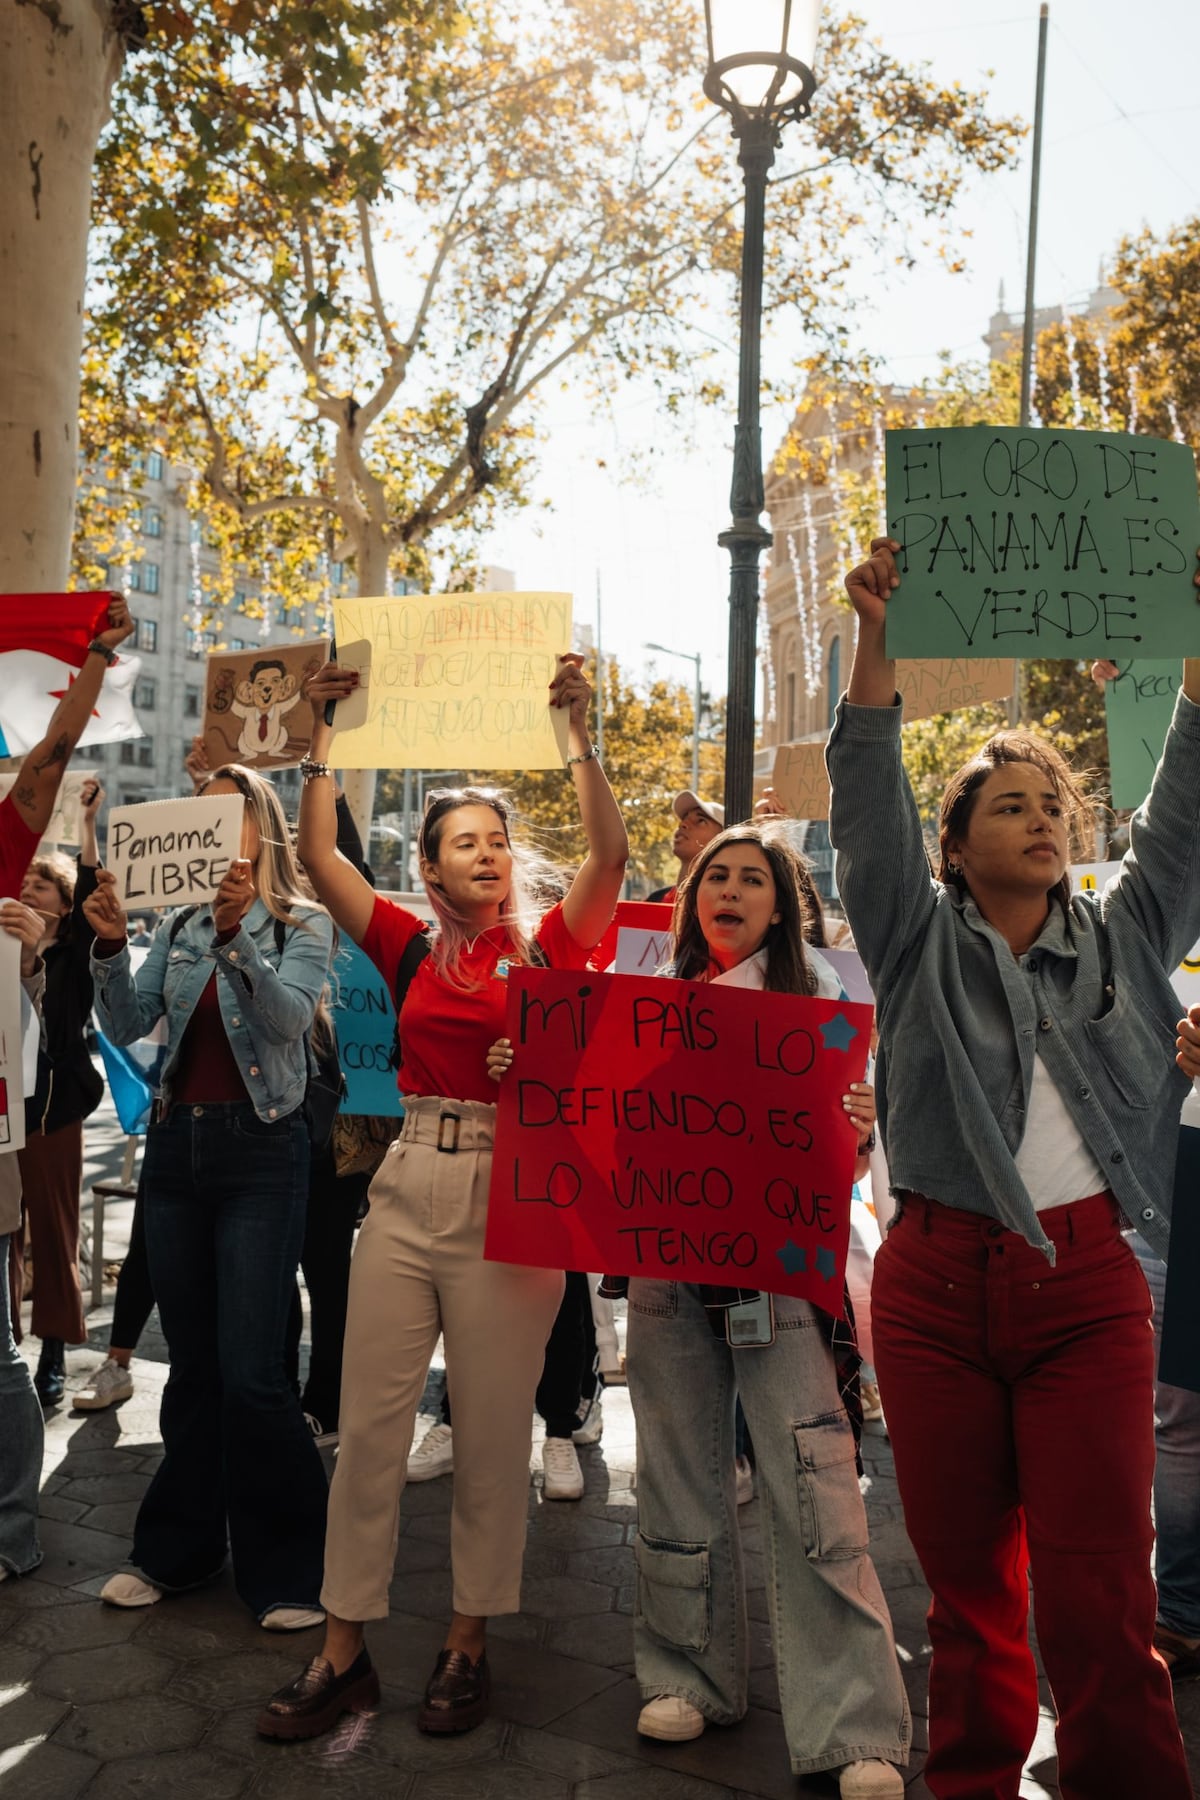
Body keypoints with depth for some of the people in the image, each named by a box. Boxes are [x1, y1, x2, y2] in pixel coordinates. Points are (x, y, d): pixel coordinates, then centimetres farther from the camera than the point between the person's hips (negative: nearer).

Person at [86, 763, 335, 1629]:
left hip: (261, 1149, -5)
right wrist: (110, 946, -14)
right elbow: (129, 1026, 1)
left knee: (251, 1372, -6)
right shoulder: (179, 924, 10)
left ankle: (288, 1567, 10)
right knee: (192, 1363, 14)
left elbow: (288, 1017, -19)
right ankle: (179, 1549, 28)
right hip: (177, 1142, 5)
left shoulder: (305, 923, -2)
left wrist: (238, 933, -31)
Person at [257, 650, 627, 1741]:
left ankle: (468, 1646, 23)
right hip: (408, 1189, 3)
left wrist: (577, 732, -18)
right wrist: (323, 736, 0)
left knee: (491, 1429, 6)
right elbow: (319, 857, 5)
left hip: (510, 1196, -3)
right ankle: (344, 1651, 20)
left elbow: (610, 852, -12)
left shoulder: (547, 946, 2)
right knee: (369, 1421, 6)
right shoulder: (412, 949, 9)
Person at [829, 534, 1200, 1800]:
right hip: (937, 1281, 0)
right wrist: (878, 643, -12)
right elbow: (867, 804, -2)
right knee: (966, 1580, 9)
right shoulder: (921, 943, 8)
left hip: (1088, 1286, 1)